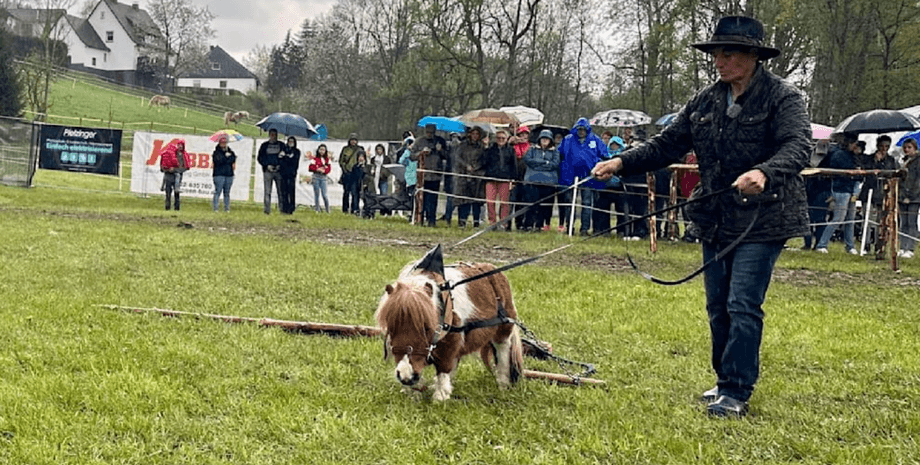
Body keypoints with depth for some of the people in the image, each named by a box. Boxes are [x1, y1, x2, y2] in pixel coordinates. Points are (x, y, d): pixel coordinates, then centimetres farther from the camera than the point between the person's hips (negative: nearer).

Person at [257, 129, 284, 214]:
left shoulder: (281, 145, 10)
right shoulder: (264, 145, 9)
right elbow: (259, 158, 9)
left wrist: (280, 165, -6)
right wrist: (267, 165, -6)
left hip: (279, 171, 0)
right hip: (267, 171, 0)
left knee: (280, 191, -4)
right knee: (267, 192, -4)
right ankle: (267, 209, -3)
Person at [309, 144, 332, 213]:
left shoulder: (327, 159, 10)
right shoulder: (315, 158, 3)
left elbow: (329, 168, 4)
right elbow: (310, 168, -3)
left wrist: (324, 171, -15)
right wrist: (317, 169, -15)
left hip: (323, 177, 1)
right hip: (316, 177, -1)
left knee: (324, 194, -4)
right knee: (316, 193, 0)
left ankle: (327, 209, 4)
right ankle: (317, 209, 6)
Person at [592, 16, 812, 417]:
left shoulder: (783, 97, -9)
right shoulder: (706, 102, 10)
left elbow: (798, 147, -23)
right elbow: (667, 145, 12)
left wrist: (764, 173, -43)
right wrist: (622, 162, -1)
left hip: (762, 221, -7)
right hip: (715, 220, 7)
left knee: (742, 305, -10)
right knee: (717, 306, 13)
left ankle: (736, 393, -3)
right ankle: (726, 382, 27)